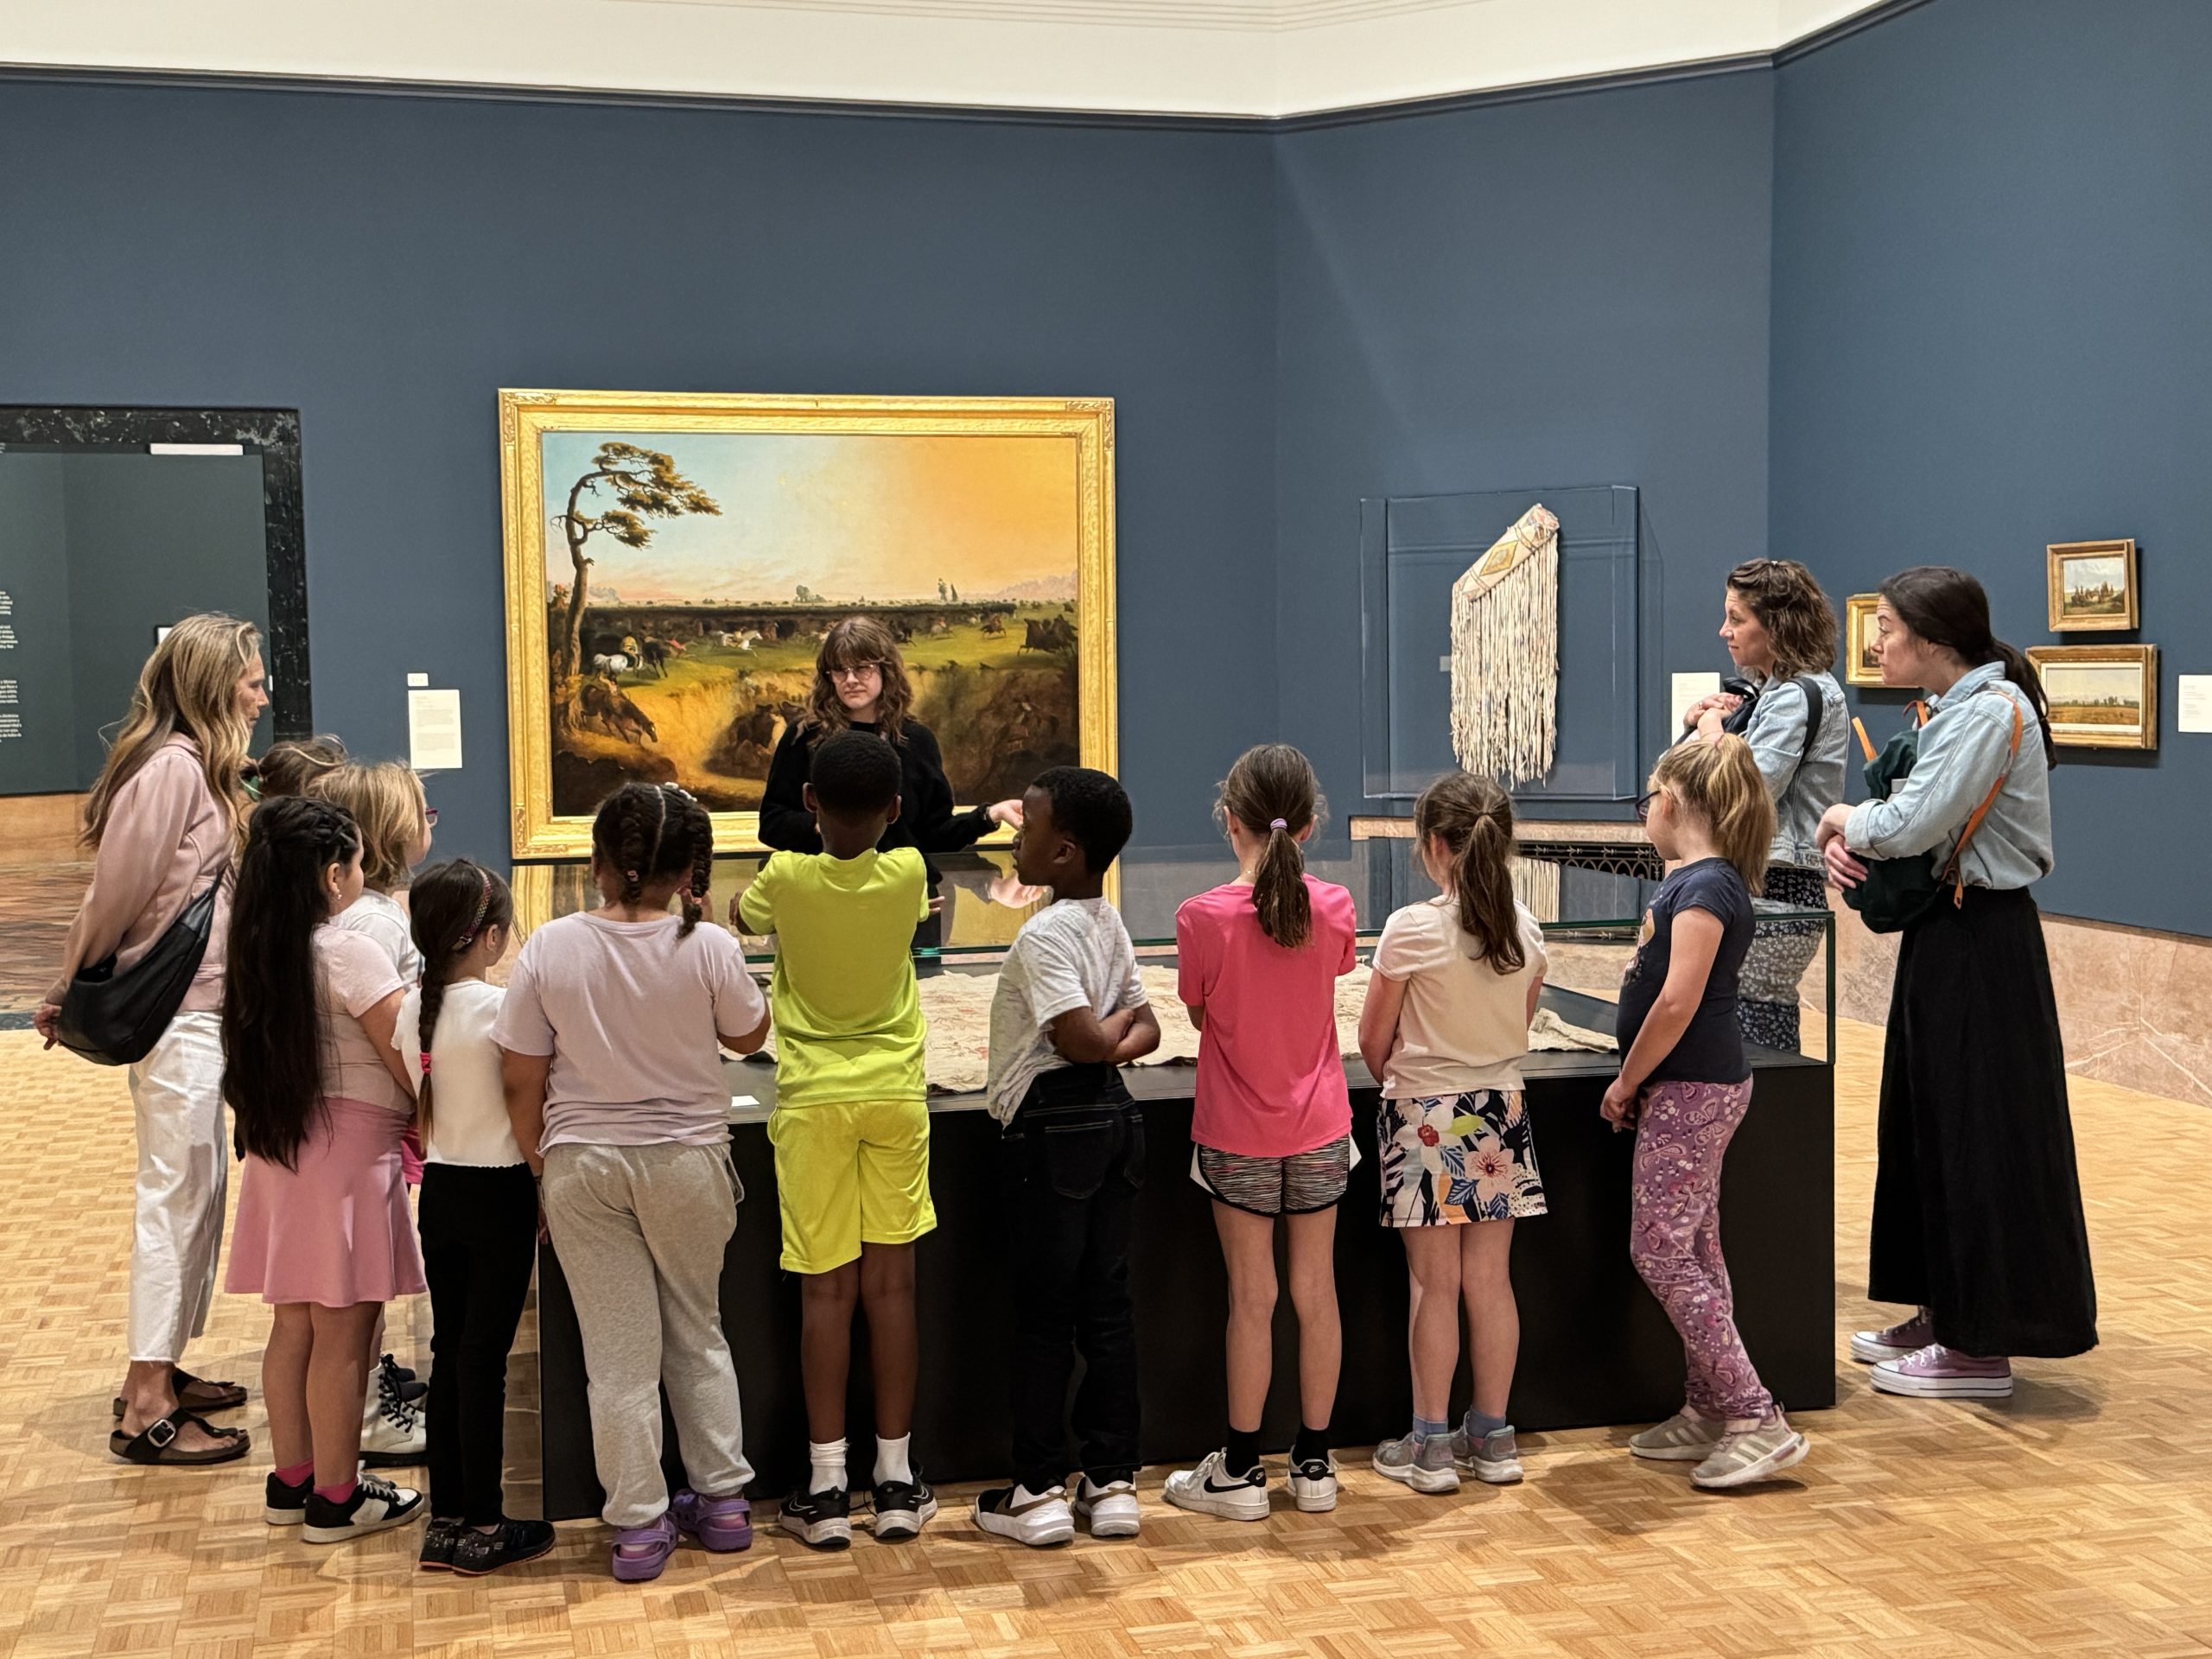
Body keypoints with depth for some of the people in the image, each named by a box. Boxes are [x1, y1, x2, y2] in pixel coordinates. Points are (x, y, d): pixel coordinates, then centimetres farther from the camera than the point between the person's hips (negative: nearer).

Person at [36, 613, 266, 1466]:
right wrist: (68, 998, -3)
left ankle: (157, 1373, 26)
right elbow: (116, 894, -15)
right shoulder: (170, 769, -18)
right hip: (175, 1013, -10)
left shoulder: (201, 767, 13)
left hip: (198, 1010, 10)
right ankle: (146, 1412, 2)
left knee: (199, 1185, 15)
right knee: (176, 1195, -5)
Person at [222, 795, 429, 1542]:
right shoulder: (349, 954, -16)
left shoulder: (257, 953, 7)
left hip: (277, 1143, 8)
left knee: (294, 1324, 16)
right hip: (346, 1149, -8)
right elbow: (408, 1066, -15)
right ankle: (336, 1498, 9)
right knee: (344, 1334, 1)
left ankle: (291, 1480, 25)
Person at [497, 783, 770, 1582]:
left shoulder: (550, 948, -9)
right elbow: (750, 1035, 6)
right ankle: (722, 1498, 25)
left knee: (618, 1348, 8)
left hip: (582, 1163, 0)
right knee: (697, 1331, 18)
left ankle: (638, 1525, 14)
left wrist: (539, 1161, 10)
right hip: (687, 1158, 0)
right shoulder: (707, 948, -12)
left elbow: (521, 1080, -4)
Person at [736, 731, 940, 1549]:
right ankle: (897, 1480, 12)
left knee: (826, 1290, 2)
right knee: (891, 1283, 6)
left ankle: (827, 1488, 5)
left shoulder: (785, 879, -10)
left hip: (814, 1100, -1)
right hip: (896, 1094, 1)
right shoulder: (907, 875, -6)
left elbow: (741, 915, 14)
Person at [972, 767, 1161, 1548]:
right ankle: (1113, 1482, 16)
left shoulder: (1044, 935, -17)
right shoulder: (1110, 924, 11)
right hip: (1113, 1118, 8)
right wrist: (1128, 1032, -6)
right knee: (1106, 1302, 11)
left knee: (1043, 1312, 1)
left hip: (1054, 1129, -8)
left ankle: (1039, 1490, 10)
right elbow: (1145, 1027, 14)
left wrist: (1113, 1027, -5)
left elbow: (1083, 1040, -25)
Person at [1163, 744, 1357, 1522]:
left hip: (1238, 1135, -3)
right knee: (1316, 1291, 10)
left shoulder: (1204, 917, -16)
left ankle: (1240, 1471, 15)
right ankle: (1314, 1463, 20)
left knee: (1252, 1298, 5)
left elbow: (1198, 1012, -3)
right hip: (1319, 1130, 3)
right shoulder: (1332, 908, -7)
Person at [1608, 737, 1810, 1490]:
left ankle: (1759, 1421, -5)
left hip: (1690, 1091, -10)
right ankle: (1709, 1411, 22)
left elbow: (1677, 1004, -25)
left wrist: (1626, 1083, -14)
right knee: (1695, 1252, 14)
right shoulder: (1698, 879, 12)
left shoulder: (1705, 887, -18)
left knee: (1661, 1255, -7)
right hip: (1694, 1089, 10)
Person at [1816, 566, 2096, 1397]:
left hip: (1981, 946, -10)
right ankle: (1942, 1314, 27)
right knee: (1929, 1124, 15)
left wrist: (1845, 819, -8)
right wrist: (1844, 841, -8)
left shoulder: (1992, 711, -19)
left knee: (1978, 1134, -3)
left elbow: (1911, 826, -28)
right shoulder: (1950, 710, 12)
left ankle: (1982, 1346, 6)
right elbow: (1900, 823, 13)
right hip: (1943, 933, 10)